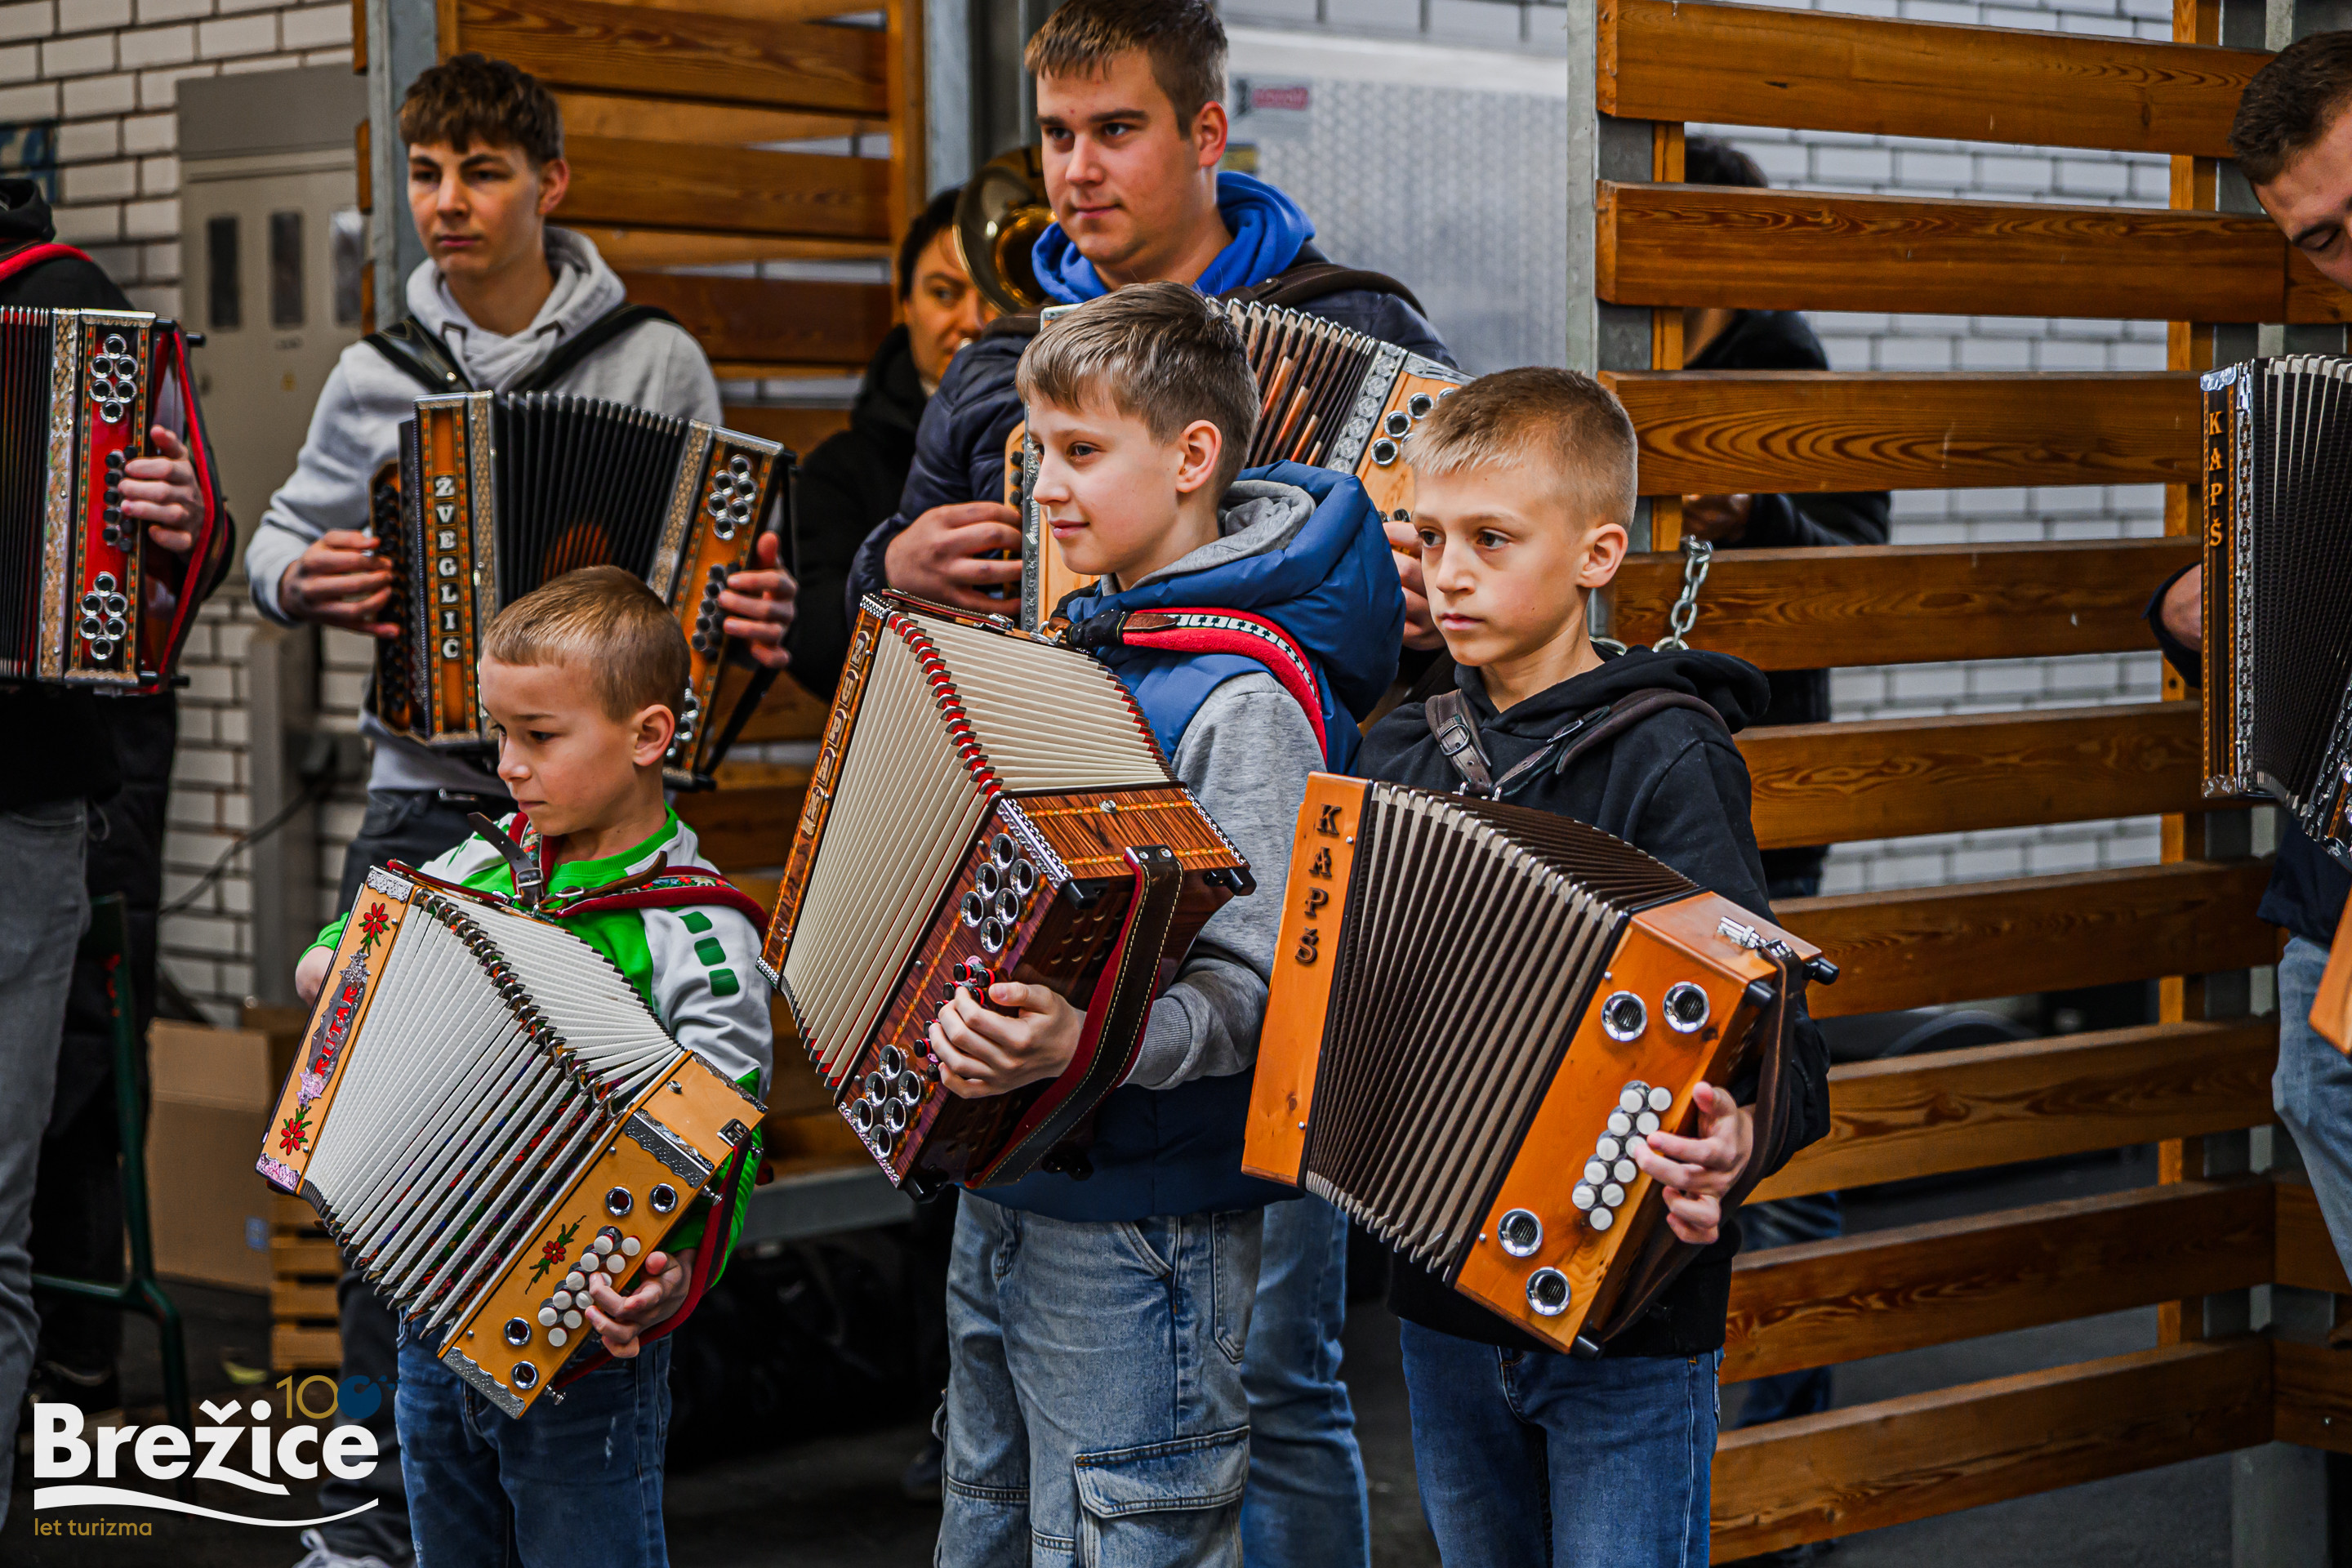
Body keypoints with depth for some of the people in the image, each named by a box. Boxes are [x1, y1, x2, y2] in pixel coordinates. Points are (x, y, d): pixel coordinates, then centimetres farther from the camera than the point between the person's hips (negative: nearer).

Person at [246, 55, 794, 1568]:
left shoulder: (654, 360, 2)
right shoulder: (377, 375, 7)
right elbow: (283, 538, 18)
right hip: (424, 811, 1)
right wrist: (304, 579, -4)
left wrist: (760, 612, -13)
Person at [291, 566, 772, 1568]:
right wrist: (327, 970, -6)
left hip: (581, 1346, -6)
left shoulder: (697, 939, -15)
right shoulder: (485, 866, 4)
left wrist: (675, 1275, -39)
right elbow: (334, 960, 17)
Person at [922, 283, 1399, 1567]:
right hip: (1008, 1190, 9)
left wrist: (1082, 1042, -38)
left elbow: (1256, 990, -25)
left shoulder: (1249, 696, -19)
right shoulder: (1097, 628, 9)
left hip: (1141, 1232, -9)